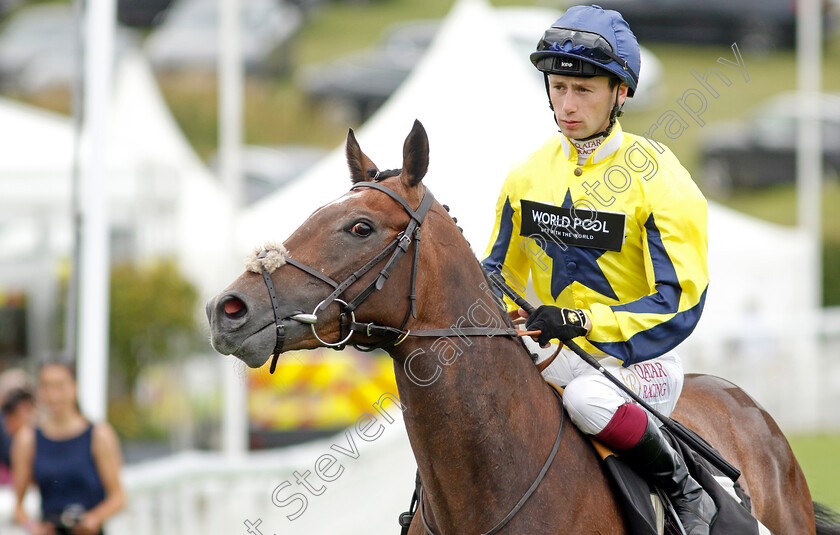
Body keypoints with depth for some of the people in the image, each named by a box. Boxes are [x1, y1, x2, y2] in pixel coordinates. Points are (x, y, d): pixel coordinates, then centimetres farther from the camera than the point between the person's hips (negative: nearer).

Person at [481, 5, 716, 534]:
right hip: (556, 355, 6)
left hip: (639, 359, -6)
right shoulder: (528, 175, 4)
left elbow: (679, 303, -19)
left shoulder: (658, 180, -13)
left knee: (589, 398, -37)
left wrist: (581, 319, -30)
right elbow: (502, 268, 18)